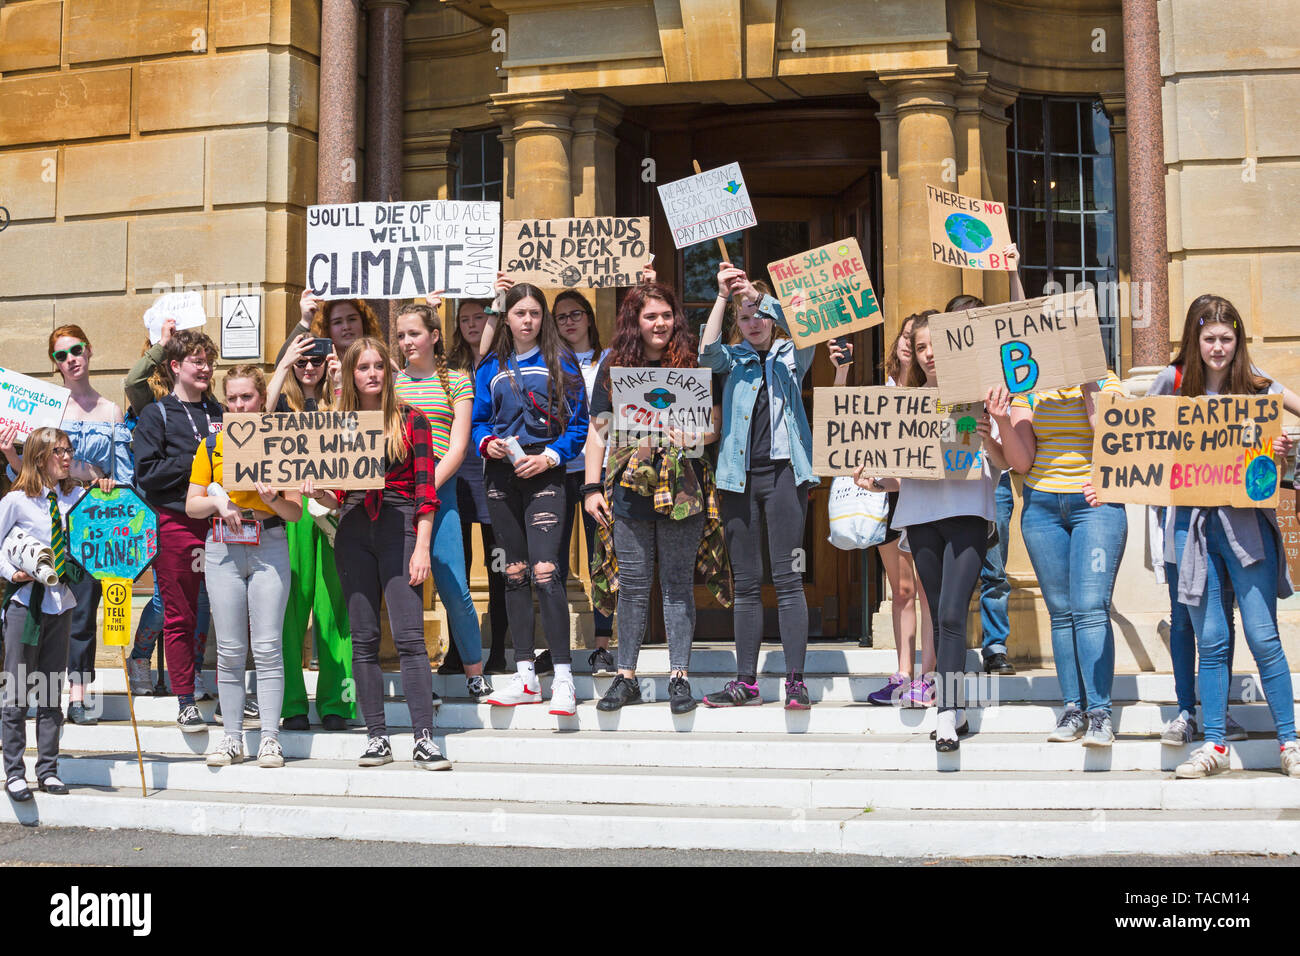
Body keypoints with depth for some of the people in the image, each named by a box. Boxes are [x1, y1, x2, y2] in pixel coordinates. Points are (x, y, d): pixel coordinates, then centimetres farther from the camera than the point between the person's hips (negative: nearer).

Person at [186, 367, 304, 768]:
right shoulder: (211, 445, 9)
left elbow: (296, 512, 2)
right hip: (222, 550, 2)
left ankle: (270, 738, 2)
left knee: (267, 648, -4)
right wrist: (218, 501, -9)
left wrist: (274, 500, -18)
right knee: (229, 650, 3)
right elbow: (191, 506, 10)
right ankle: (232, 738, 11)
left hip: (269, 548, -2)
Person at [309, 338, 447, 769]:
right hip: (353, 532, 3)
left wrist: (422, 546, -8)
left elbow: (425, 488, 0)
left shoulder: (410, 420, 5)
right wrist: (321, 494, -7)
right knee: (364, 639, 4)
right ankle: (377, 737, 10)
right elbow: (333, 494, 17)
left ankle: (424, 739, -10)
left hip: (398, 528, -3)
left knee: (409, 635, -11)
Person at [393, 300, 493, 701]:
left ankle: (475, 674, 9)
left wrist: (427, 487, -11)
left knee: (454, 589, -7)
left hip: (438, 490, -2)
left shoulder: (456, 380, 8)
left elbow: (458, 446, 1)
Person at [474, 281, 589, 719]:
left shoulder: (559, 363, 4)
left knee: (545, 571, -16)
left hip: (544, 474, -4)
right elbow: (479, 419, 16)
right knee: (514, 573, 7)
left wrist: (549, 456, -12)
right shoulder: (490, 368, 13)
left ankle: (563, 677, -13)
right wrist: (486, 443, -5)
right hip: (501, 474, 4)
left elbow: (578, 423, 1)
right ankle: (525, 675, 13)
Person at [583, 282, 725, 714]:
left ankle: (679, 677, 11)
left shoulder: (692, 362, 4)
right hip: (628, 487, 1)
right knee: (632, 584, 5)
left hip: (682, 488, -1)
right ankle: (626, 677, 14)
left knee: (678, 583, 3)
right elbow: (599, 429, 10)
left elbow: (714, 424, 6)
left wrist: (689, 437, -15)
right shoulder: (614, 366, 9)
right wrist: (591, 488, 4)